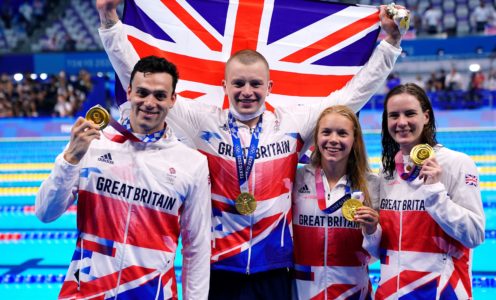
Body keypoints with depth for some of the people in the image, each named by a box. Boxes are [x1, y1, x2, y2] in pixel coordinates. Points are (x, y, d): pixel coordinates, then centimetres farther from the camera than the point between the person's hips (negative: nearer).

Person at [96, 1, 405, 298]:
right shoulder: (202, 122, -2)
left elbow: (354, 92, 7)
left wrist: (389, 41, 4)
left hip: (275, 271, 1)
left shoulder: (293, 124, 2)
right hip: (217, 270, -1)